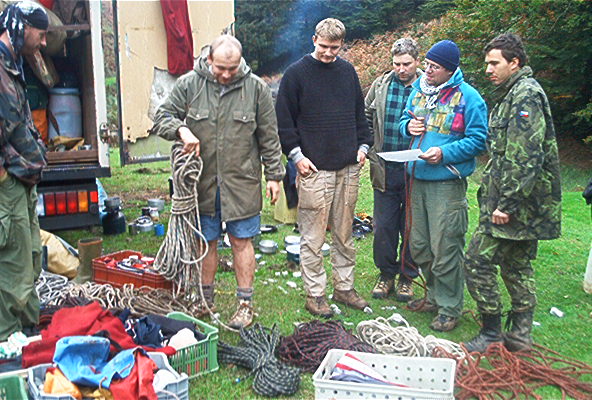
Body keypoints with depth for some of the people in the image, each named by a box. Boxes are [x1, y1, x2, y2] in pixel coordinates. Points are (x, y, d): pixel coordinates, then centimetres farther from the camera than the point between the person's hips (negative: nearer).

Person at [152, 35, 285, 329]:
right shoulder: (188, 84, -1)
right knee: (206, 241, 13)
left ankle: (245, 304, 18)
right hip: (202, 181, 2)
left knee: (241, 241, 6)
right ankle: (205, 299, 29)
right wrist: (181, 129, -18)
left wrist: (274, 175, 3)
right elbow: (162, 118, 4)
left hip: (242, 181, -1)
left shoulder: (255, 87, -1)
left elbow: (269, 136, 4)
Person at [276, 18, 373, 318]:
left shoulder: (348, 71, 13)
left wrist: (363, 145, 11)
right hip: (314, 169, -5)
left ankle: (344, 287, 25)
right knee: (313, 237, 0)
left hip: (349, 168, 5)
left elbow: (359, 113, 21)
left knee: (344, 234, 13)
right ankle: (314, 293, 12)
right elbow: (284, 119, -2)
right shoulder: (297, 73, -2)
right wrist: (296, 155, -10)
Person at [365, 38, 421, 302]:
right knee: (383, 226, 9)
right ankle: (386, 274, 26)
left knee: (411, 227, 10)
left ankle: (407, 277, 26)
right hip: (384, 170, 3)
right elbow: (365, 118, 13)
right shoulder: (381, 85, 6)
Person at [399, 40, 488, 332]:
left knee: (445, 250, -2)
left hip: (447, 183, -7)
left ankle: (449, 310, 14)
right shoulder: (418, 89, 11)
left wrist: (444, 153, -20)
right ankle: (434, 296, 34)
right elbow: (405, 119, 23)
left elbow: (478, 140, -10)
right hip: (417, 178, 7)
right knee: (419, 247, 15)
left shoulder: (468, 97, -8)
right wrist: (408, 125, 0)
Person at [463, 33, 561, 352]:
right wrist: (501, 199, 21)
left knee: (478, 262, -5)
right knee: (516, 265, 15)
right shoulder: (512, 93, 18)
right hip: (525, 205, 11)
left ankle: (492, 331, 7)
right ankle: (520, 334, 26)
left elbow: (523, 157, -23)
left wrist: (507, 204, -23)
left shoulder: (526, 94, -15)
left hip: (514, 203, -11)